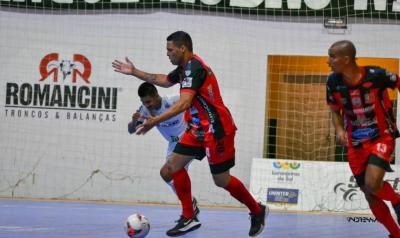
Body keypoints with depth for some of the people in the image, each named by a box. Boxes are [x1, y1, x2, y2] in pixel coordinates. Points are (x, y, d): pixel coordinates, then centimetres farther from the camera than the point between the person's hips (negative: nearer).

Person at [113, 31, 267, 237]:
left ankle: (257, 211, 21)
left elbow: (183, 104, -31)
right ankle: (188, 218, 2)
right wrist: (134, 72, 30)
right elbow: (165, 81, 31)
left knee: (221, 180, 0)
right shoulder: (185, 67, 10)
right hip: (199, 129, 9)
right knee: (170, 170, -2)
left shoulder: (194, 68, -20)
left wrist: (155, 121, -38)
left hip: (216, 129, -9)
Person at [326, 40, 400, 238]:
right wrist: (339, 130, -11)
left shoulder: (376, 75, -21)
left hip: (381, 137, -4)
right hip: (356, 143, 4)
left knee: (372, 185, -24)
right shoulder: (333, 82, -9)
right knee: (370, 196, 6)